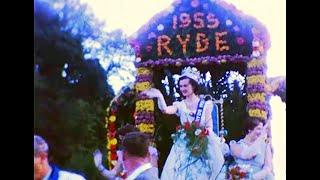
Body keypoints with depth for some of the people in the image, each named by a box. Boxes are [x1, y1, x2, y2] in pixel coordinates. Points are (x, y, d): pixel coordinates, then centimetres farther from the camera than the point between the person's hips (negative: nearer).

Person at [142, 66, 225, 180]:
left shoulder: (205, 105, -1)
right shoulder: (180, 105, 1)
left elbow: (209, 127, 2)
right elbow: (165, 110, -20)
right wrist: (159, 96, -36)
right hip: (183, 148, 1)